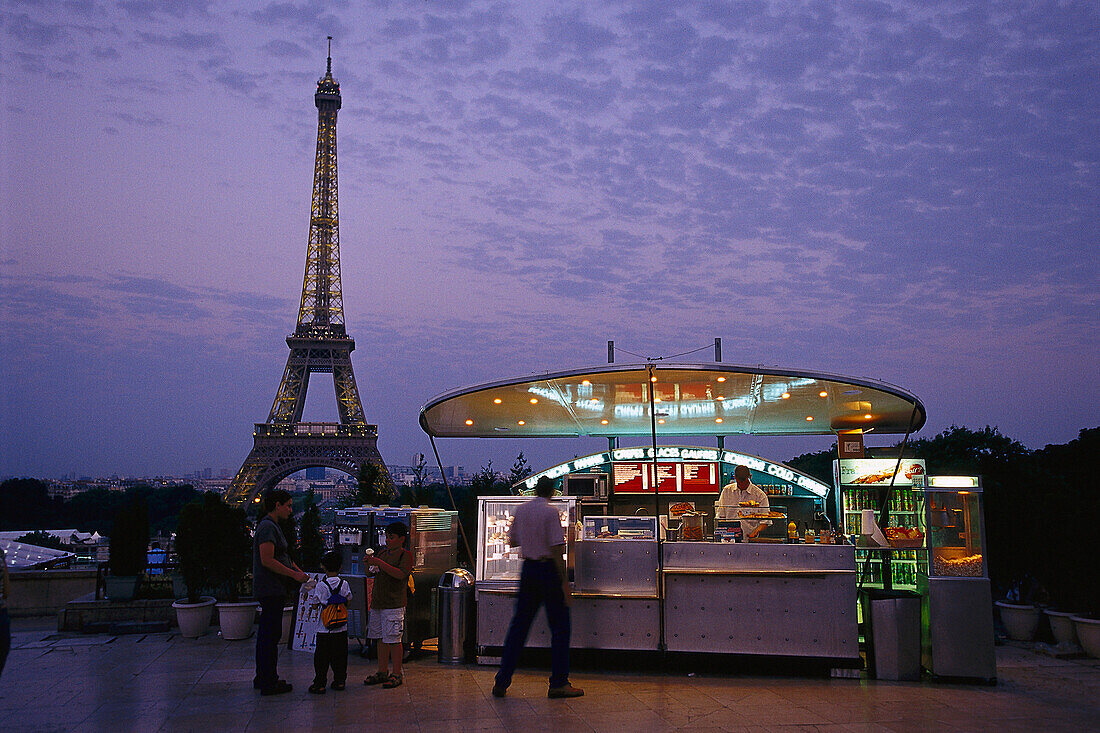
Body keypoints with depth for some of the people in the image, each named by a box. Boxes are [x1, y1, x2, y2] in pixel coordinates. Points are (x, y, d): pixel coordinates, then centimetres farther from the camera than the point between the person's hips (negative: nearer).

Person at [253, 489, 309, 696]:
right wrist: (294, 574, -18)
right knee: (270, 634, -6)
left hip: (270, 590, 11)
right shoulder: (268, 527, -16)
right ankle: (268, 683, -1)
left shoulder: (272, 526, 17)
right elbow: (267, 560, -23)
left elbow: (282, 557, 22)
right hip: (271, 590, -11)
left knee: (266, 634, 16)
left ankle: (263, 678, 26)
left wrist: (299, 571, 12)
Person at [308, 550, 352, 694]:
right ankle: (340, 681, 15)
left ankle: (319, 684, 5)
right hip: (341, 628, 2)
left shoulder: (320, 586, -9)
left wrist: (312, 590, 10)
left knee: (321, 657, 4)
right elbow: (348, 602, 5)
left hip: (324, 629, -2)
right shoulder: (344, 584, -3)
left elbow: (314, 605, -3)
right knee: (340, 655, 12)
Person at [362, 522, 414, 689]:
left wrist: (380, 563, -23)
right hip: (377, 603, 7)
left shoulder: (405, 555, -5)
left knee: (393, 639, -4)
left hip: (394, 604, -7)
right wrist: (369, 563, 0)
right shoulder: (383, 553, 15)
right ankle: (382, 672, 21)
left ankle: (397, 675, 5)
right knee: (381, 638, 11)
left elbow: (400, 574, -20)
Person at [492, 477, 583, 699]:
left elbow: (512, 541, 16)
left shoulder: (521, 510, 6)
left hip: (528, 569, 6)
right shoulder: (551, 512, -12)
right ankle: (558, 684, 5)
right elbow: (556, 548, -16)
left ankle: (502, 682, 11)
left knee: (519, 625, 10)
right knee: (560, 626, 3)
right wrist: (564, 581, -13)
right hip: (548, 569, -6)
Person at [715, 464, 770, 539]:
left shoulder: (760, 495, 3)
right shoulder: (726, 490, 11)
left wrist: (756, 531, -15)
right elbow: (720, 515, 15)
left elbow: (765, 521, 4)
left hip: (749, 539, -2)